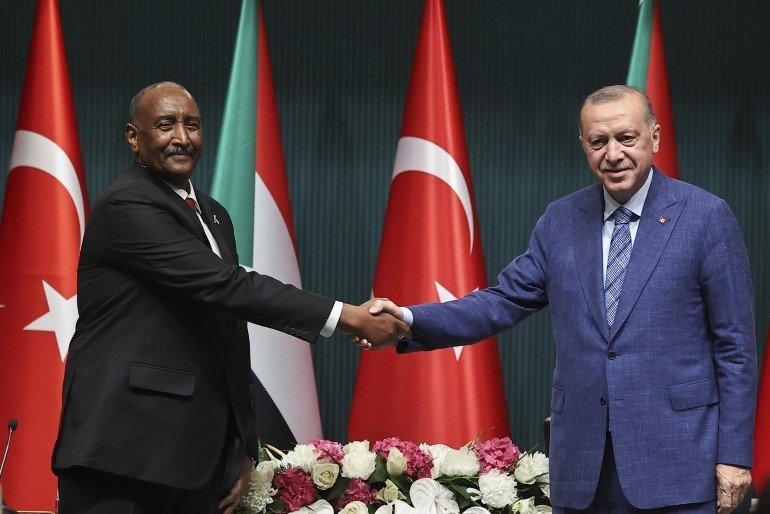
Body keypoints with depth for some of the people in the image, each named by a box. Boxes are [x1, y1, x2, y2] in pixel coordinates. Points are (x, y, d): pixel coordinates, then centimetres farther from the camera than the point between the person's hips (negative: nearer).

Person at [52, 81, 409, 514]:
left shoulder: (214, 215, 17)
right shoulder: (127, 207, -10)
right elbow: (225, 284, -19)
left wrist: (243, 446, 15)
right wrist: (347, 317, -20)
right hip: (125, 449, -8)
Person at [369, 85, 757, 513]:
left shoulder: (706, 217, -3)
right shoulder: (561, 222, 9)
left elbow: (735, 345, -3)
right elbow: (504, 302, 7)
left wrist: (734, 454, -6)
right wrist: (410, 321, -9)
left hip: (677, 460, -4)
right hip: (582, 461, 4)